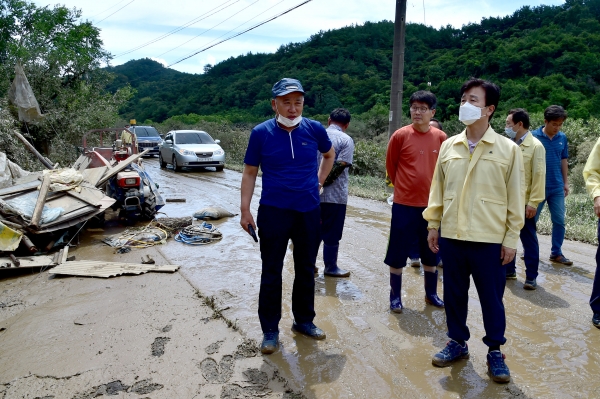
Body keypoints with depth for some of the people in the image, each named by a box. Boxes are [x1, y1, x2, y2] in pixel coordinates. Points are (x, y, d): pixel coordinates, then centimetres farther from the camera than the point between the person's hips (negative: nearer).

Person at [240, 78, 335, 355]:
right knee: (271, 272, 6)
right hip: (273, 212, -2)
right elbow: (250, 173, -1)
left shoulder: (315, 129, -2)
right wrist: (245, 210, -6)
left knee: (306, 270, 15)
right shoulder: (261, 133, -7)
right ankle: (270, 329, 21)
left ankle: (304, 320, 34)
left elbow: (329, 155, 18)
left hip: (309, 212, 3)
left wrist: (318, 182, 9)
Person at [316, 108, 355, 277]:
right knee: (331, 233, 7)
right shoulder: (346, 140, -8)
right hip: (334, 195, -5)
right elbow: (339, 166, -17)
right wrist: (323, 183, -8)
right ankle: (331, 267, 19)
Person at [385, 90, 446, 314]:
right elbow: (390, 165, 3)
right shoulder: (400, 135, -8)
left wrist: (432, 189, 13)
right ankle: (395, 296, 19)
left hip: (431, 204, 3)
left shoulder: (440, 137, 0)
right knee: (398, 253, 5)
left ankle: (431, 294, 32)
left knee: (431, 253, 15)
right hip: (404, 204, -3)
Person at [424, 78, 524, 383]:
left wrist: (511, 238, -4)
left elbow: (515, 197, -2)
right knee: (454, 294, 14)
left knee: (491, 298, 9)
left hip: (490, 239, -3)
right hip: (452, 236, 3)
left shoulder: (508, 149, -4)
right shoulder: (448, 146, 5)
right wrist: (433, 224, 8)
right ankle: (457, 342, 33)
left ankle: (495, 352, 28)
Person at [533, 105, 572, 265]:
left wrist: (566, 182, 11)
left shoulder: (562, 138, 3)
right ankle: (528, 250, 22)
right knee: (531, 220, 7)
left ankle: (556, 253, 18)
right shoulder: (534, 137, -10)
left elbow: (564, 160, 12)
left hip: (557, 187, 4)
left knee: (559, 221, 6)